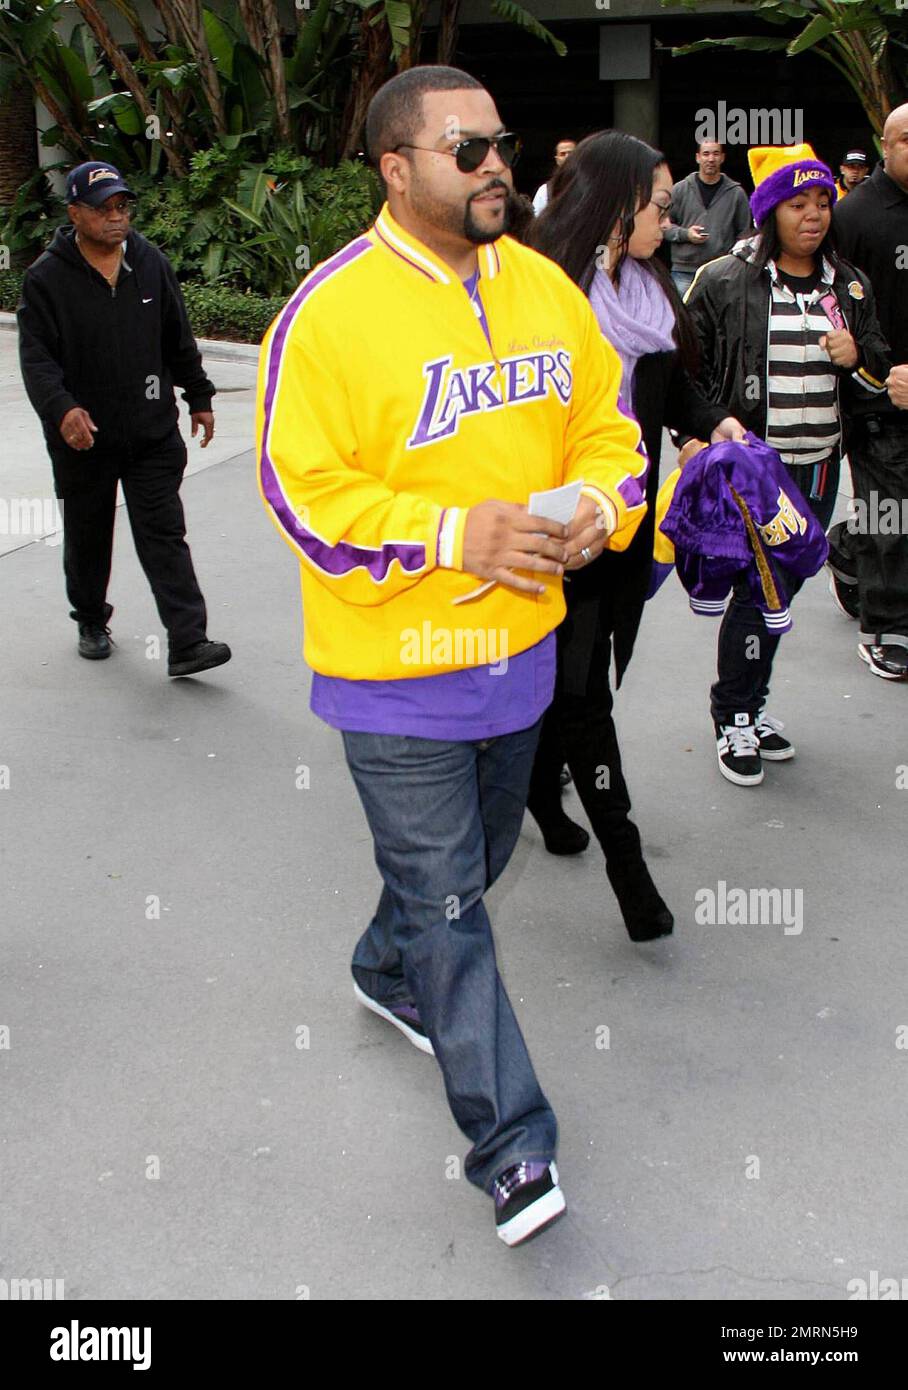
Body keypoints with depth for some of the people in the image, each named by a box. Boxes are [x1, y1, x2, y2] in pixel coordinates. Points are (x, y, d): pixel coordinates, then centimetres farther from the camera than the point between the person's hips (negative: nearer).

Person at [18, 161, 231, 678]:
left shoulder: (152, 263, 6)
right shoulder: (48, 277, -6)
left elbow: (180, 340, 16)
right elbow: (36, 356, -12)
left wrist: (199, 397, 19)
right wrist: (61, 408, -28)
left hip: (153, 433, 2)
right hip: (82, 438, -1)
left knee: (165, 535, -4)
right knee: (88, 538, 14)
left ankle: (187, 643, -7)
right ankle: (92, 622, 35)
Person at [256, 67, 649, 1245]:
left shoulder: (545, 287, 4)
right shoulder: (332, 311, -16)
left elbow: (607, 424, 12)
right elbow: (305, 493, -18)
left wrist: (598, 507, -9)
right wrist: (460, 535, -25)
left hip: (520, 649, 7)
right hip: (397, 673, -6)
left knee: (473, 858, 25)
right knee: (448, 903, 2)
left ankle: (388, 974, 55)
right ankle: (512, 1146, 15)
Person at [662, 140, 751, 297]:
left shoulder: (736, 193, 6)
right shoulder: (680, 189, 6)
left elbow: (743, 234, 7)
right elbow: (664, 225, 8)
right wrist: (685, 234, -9)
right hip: (683, 271, 0)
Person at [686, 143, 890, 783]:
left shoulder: (851, 286, 10)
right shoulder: (723, 281, -6)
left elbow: (880, 372, 16)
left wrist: (859, 359, -6)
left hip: (820, 466, 5)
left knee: (785, 586, 12)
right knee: (760, 590, -4)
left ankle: (751, 701, 27)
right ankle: (734, 719, 11)